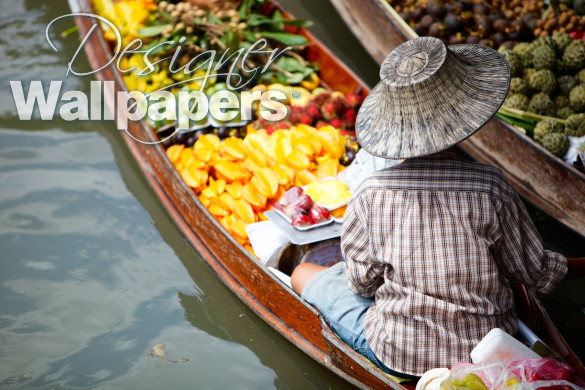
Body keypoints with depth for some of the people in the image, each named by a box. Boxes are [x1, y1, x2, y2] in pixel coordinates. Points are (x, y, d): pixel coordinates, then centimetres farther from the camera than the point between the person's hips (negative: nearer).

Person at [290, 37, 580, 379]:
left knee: (305, 273, 21)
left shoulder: (371, 194, -19)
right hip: (485, 352, 2)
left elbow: (363, 283, -6)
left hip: (397, 355, -2)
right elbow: (537, 273, -8)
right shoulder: (490, 189, -20)